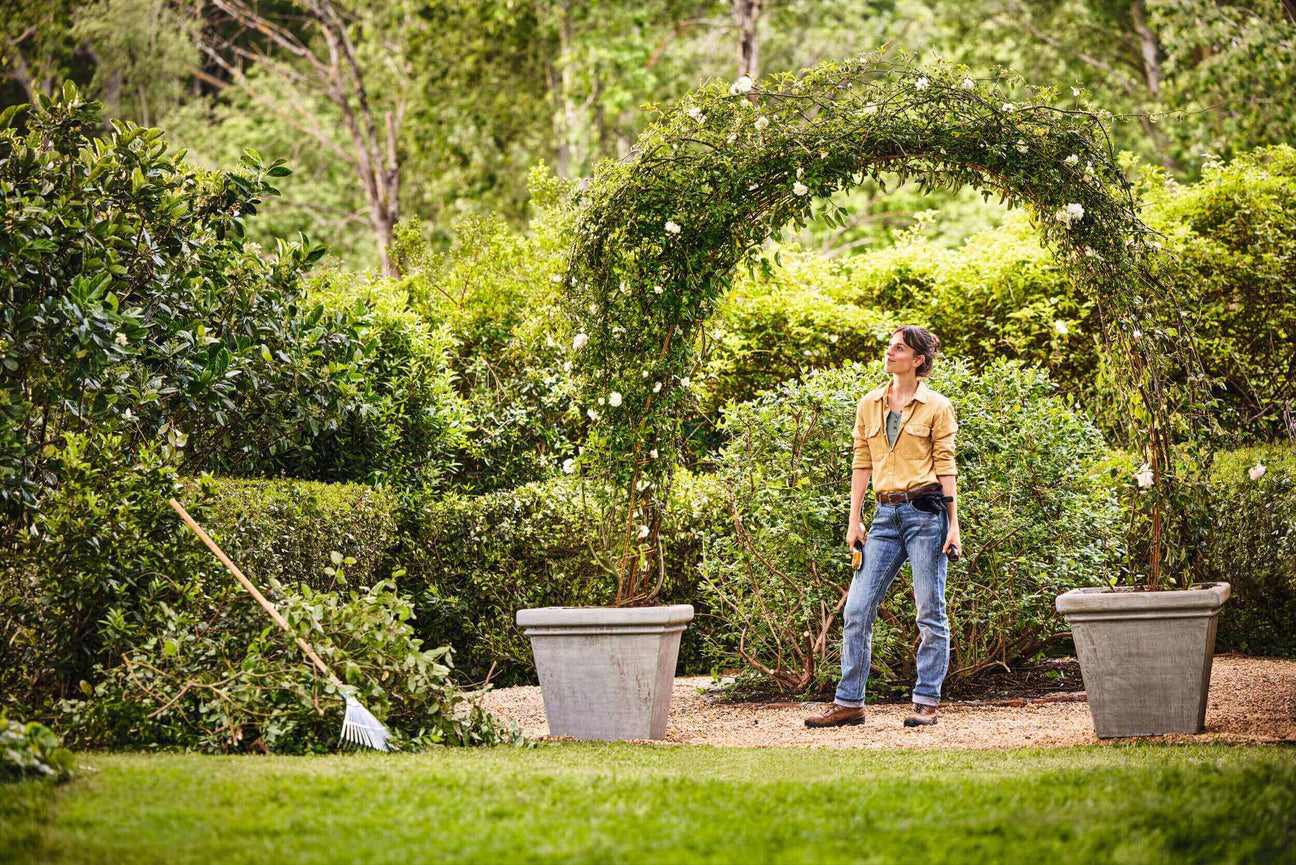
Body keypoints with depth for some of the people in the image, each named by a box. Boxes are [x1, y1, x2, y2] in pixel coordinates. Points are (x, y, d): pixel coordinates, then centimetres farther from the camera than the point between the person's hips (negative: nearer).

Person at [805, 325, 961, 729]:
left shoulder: (937, 407, 1)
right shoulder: (870, 405, 13)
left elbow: (945, 466, -1)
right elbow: (862, 464, 14)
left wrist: (953, 524, -6)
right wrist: (854, 521, 9)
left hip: (926, 511, -4)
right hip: (886, 514, 5)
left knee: (930, 612, -2)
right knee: (857, 609, 0)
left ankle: (926, 702, 4)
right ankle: (849, 702, 5)